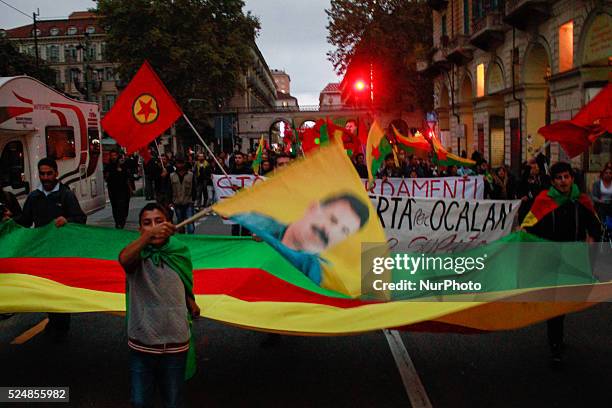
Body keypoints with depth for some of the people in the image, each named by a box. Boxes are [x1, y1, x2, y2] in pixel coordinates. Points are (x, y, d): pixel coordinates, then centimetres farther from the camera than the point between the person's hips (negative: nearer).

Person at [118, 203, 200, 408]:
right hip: (141, 344, -2)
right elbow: (123, 259, -39)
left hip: (175, 344, 2)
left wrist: (191, 301, 1)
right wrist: (149, 234, -51)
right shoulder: (139, 255, -12)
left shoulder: (179, 253, -3)